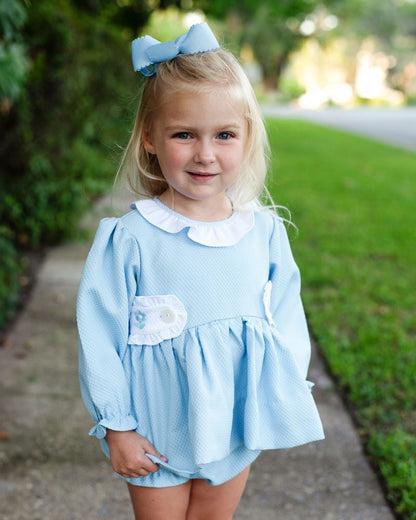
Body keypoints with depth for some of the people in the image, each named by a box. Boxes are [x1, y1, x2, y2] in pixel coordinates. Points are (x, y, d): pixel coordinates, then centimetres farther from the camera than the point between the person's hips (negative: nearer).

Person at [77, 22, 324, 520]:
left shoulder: (266, 231, -6)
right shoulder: (127, 239, -17)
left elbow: (287, 321, 4)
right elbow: (100, 341, -11)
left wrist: (281, 408, 4)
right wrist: (116, 427, -7)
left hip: (236, 426, 3)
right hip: (156, 434, -3)